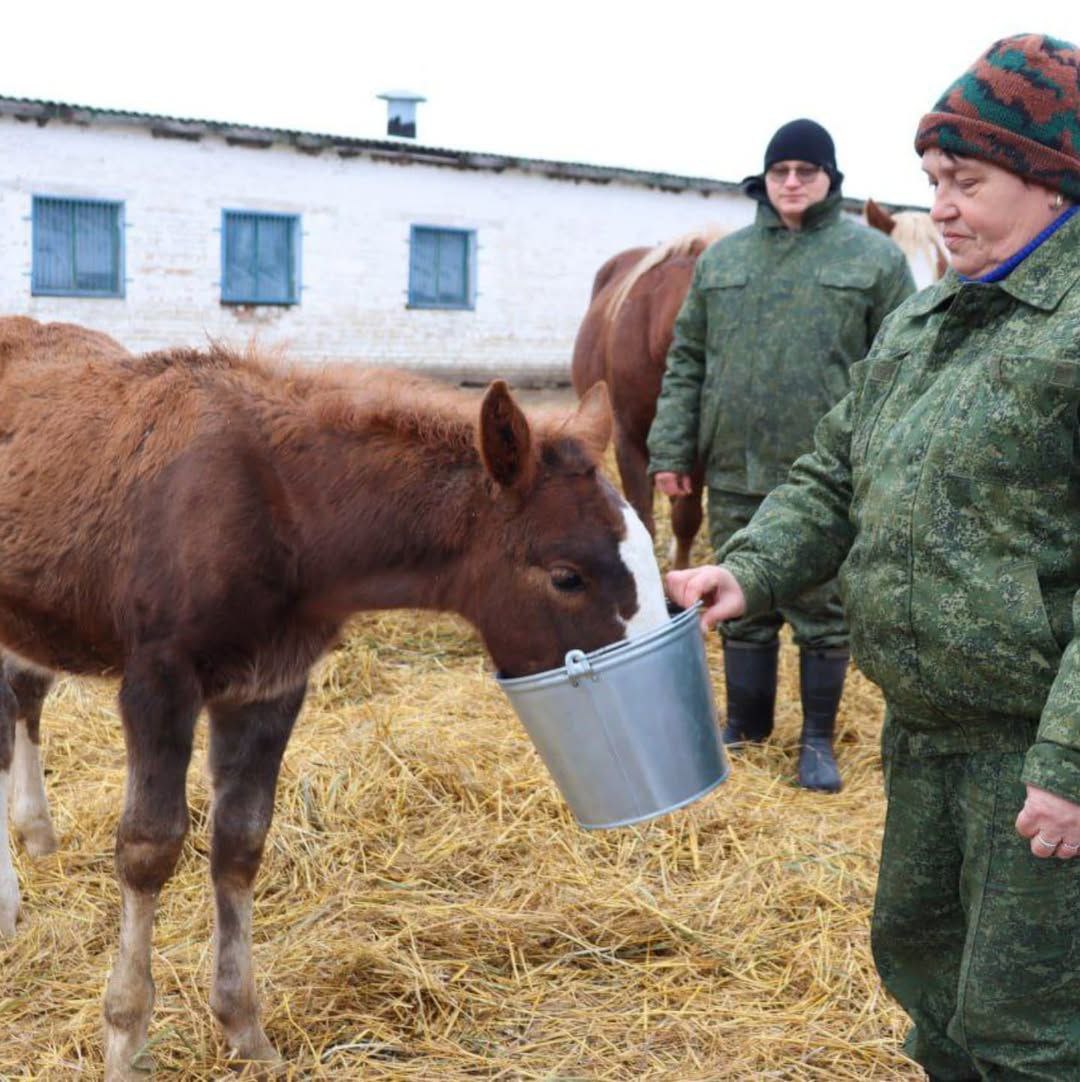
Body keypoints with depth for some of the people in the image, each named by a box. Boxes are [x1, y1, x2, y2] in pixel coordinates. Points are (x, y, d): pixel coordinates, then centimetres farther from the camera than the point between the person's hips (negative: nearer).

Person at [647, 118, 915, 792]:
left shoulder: (876, 259, -1)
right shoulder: (721, 259, 9)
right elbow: (686, 361, 10)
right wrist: (671, 449, 3)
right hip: (734, 470, 3)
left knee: (822, 610, 6)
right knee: (742, 605, 14)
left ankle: (819, 739, 21)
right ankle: (746, 722, 30)